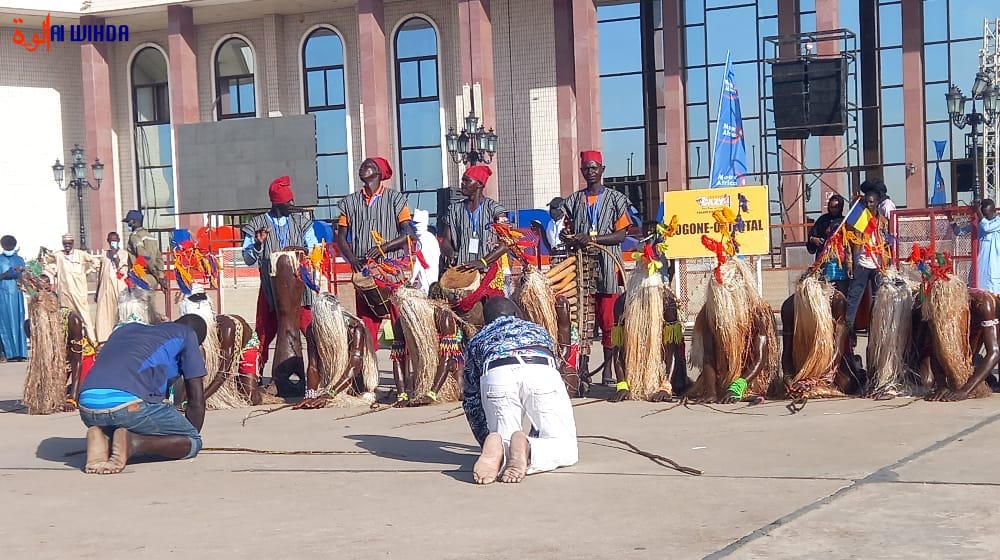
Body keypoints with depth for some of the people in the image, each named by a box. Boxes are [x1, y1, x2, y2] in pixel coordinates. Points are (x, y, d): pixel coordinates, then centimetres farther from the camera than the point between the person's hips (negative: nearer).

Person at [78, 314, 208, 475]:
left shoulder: (125, 329, 36)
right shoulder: (187, 334, 20)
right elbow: (197, 401, 17)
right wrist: (191, 438, 33)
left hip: (87, 407, 6)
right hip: (128, 405, -6)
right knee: (193, 442, 13)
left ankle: (101, 437, 2)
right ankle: (133, 442, -14)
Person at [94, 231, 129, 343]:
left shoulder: (123, 253, 4)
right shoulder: (104, 255, 15)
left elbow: (122, 269, -9)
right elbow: (100, 274, 16)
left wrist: (115, 255, -12)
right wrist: (97, 291, 16)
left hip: (119, 287, -3)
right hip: (105, 287, 3)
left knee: (118, 312, -6)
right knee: (104, 312, -1)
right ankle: (105, 338, 1)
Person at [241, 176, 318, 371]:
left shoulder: (302, 222, 10)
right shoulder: (257, 225, 4)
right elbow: (248, 259, 3)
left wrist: (301, 251, -17)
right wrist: (258, 244, -16)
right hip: (271, 287, -1)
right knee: (264, 334, 1)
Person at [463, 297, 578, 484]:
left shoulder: (477, 340, 39)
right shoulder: (537, 329, 43)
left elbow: (472, 400, 38)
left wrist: (485, 440, 48)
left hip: (495, 376, 0)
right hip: (541, 370, 0)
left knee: (506, 442, 15)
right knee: (566, 448, 7)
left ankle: (495, 448, -20)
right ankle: (528, 449, -25)